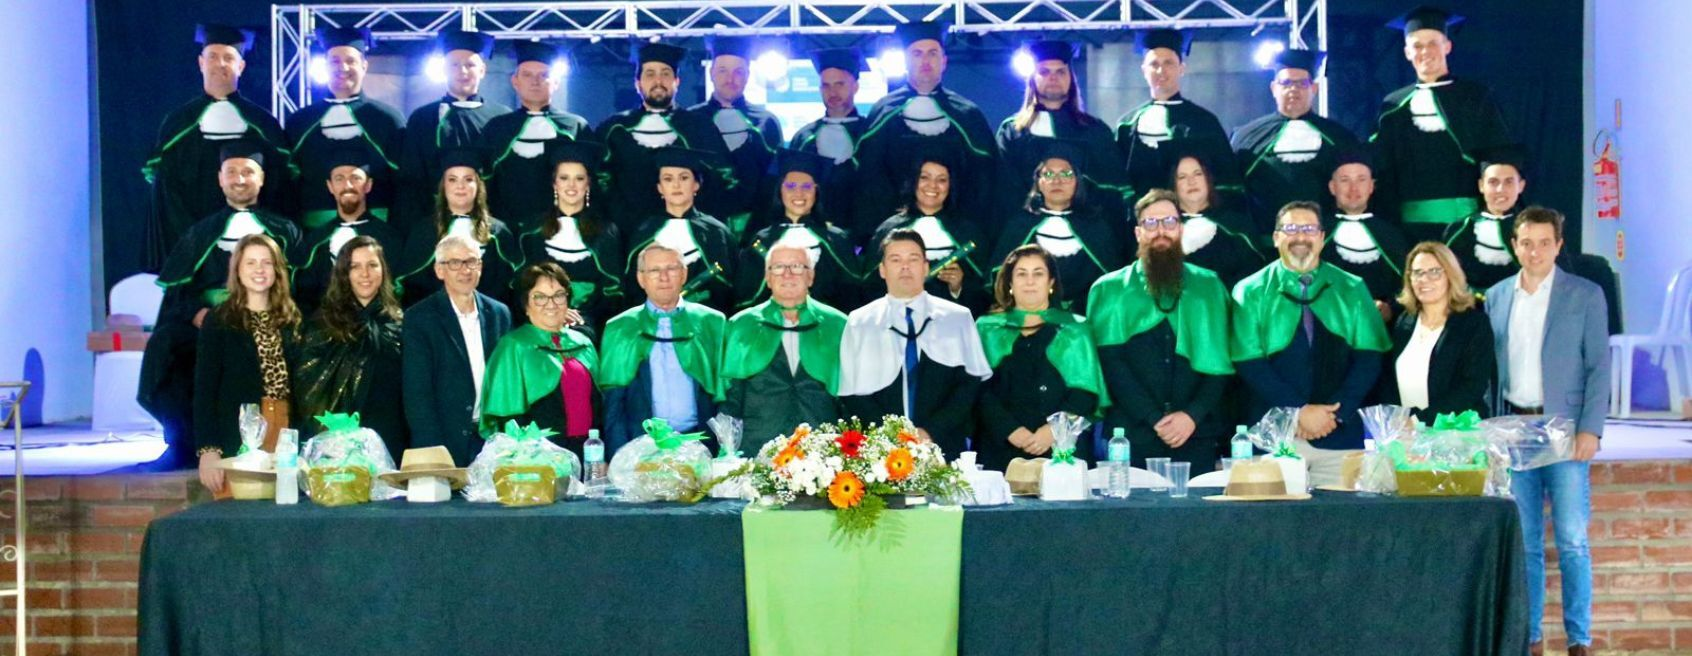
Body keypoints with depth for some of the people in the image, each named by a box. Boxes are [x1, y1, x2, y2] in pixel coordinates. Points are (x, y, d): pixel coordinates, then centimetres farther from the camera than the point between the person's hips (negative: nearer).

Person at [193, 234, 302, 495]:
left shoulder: (291, 319, 12)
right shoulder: (219, 320, 1)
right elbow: (205, 388, -2)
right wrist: (208, 449, -12)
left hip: (286, 432, 3)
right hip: (237, 439, -3)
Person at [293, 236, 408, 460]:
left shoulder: (398, 323, 8)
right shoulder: (324, 321, 5)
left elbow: (410, 387, 8)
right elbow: (307, 385, 2)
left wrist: (409, 442, 2)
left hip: (387, 441, 1)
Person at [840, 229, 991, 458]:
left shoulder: (958, 318, 10)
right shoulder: (859, 323, 9)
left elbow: (972, 382, 4)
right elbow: (852, 393, 4)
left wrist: (932, 432, -8)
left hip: (944, 447, 0)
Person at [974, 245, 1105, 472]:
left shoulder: (1074, 330, 12)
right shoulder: (988, 329, 13)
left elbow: (1086, 391, 3)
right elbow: (980, 390, 2)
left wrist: (1054, 430, -13)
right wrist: (1010, 430, -13)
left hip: (1061, 450, 0)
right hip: (1001, 451, 0)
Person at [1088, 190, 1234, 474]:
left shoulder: (1209, 286, 12)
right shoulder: (1109, 290, 9)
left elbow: (1222, 359, 5)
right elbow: (1111, 362, -1)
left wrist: (1193, 415, -9)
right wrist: (1155, 419, -11)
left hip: (1197, 434, 1)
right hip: (1132, 437, -1)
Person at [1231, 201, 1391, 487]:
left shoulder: (1352, 290, 10)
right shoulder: (1251, 292, 4)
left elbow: (1369, 358, 3)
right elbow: (1249, 363, -4)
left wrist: (1335, 412, -10)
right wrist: (1300, 411, -13)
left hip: (1340, 433, 2)